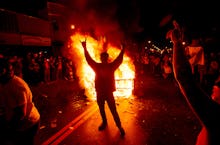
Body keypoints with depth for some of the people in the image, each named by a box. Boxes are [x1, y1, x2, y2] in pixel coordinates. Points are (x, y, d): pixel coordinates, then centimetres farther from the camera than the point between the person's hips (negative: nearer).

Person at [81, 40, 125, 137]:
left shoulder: (111, 66, -3)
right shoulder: (97, 66, -1)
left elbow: (119, 59, -7)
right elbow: (89, 59, -3)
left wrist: (123, 49, -13)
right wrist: (85, 48, -6)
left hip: (109, 92, -2)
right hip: (99, 93, 2)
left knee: (113, 111, 4)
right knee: (101, 110, 20)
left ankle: (119, 126, 21)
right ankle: (104, 123, 43)